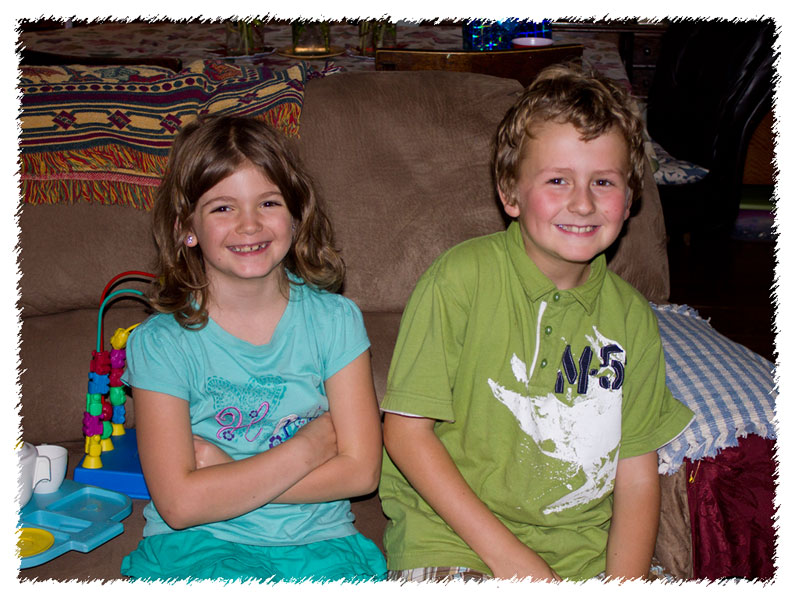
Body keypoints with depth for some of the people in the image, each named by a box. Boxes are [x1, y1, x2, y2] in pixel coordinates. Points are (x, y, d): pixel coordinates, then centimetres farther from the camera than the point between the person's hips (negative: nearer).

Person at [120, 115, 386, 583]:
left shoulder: (334, 319, 0)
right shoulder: (160, 342, -5)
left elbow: (360, 470, -4)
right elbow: (180, 503, -12)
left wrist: (226, 474, -9)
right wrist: (312, 445, -10)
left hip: (319, 544, 2)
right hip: (197, 546, -2)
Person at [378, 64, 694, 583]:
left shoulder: (631, 316, 3)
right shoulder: (462, 277, -10)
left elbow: (637, 475, 5)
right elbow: (405, 428, -10)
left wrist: (625, 580, -11)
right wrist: (506, 553, -13)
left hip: (584, 554, 4)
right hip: (452, 540, -3)